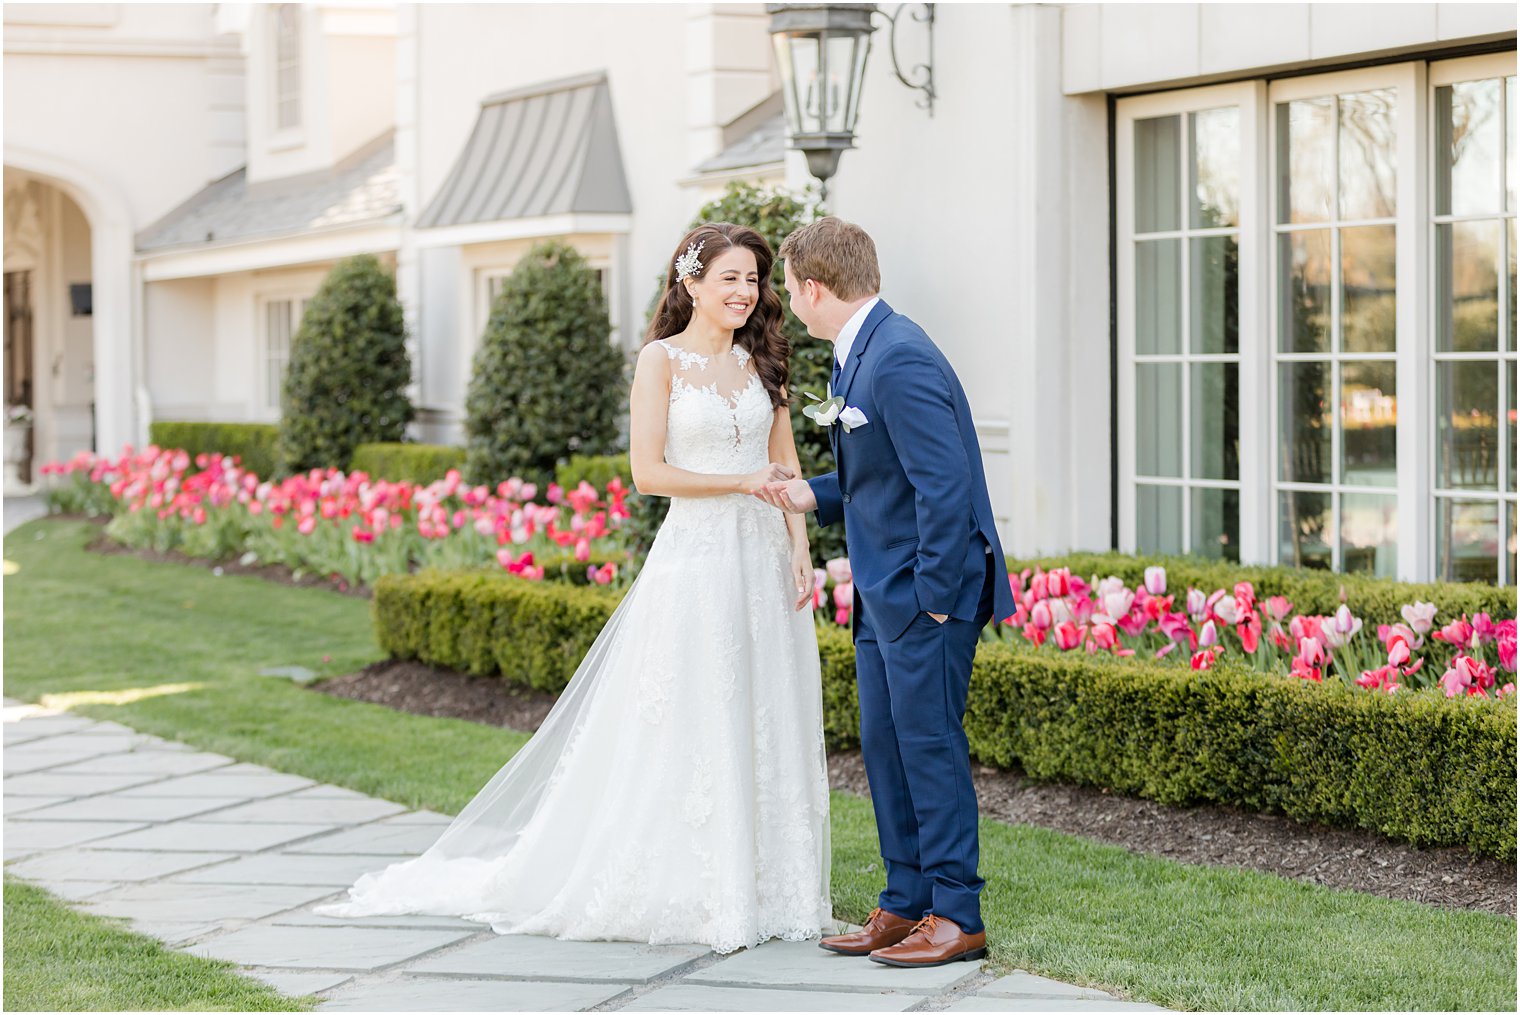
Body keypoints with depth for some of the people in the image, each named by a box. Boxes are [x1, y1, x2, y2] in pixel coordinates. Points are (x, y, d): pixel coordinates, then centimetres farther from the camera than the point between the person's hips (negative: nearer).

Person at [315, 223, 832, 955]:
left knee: (763, 724, 6)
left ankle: (762, 884, 13)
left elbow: (786, 470, 12)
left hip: (763, 562, 5)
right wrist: (744, 483, -11)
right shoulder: (661, 360, -4)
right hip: (695, 561, -5)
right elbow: (648, 472, -10)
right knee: (685, 726, -3)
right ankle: (683, 890, 5)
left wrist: (800, 556, 1)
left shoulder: (762, 364, 12)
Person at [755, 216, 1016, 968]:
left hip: (927, 594, -10)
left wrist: (935, 595, -22)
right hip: (883, 595, 10)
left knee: (930, 744, -4)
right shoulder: (857, 355, 13)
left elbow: (943, 483, -24)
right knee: (883, 744, 13)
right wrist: (815, 496, 11)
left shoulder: (900, 359, -20)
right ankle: (906, 903, 21)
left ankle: (956, 917, 3)